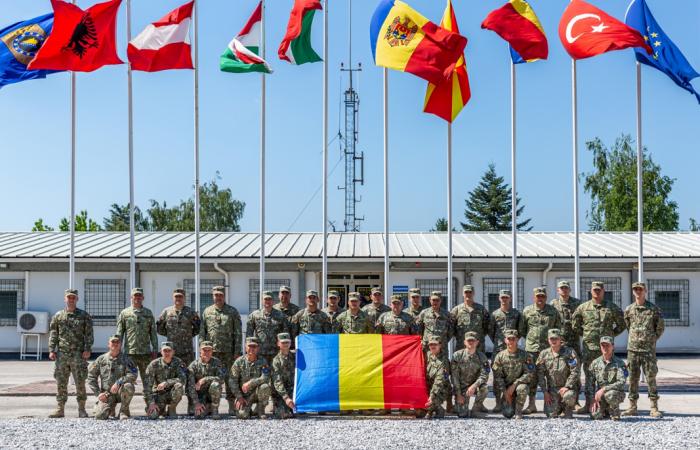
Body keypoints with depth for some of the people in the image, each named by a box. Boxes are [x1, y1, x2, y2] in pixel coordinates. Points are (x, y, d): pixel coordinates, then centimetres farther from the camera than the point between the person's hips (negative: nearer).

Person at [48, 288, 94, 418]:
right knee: (61, 383, 4)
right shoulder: (58, 316, 11)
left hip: (78, 354, -2)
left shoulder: (84, 316, 6)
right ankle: (60, 409, 10)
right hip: (61, 354, 2)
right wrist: (51, 350, 1)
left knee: (80, 382, -2)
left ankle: (81, 409, 5)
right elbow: (53, 334, 10)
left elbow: (89, 334, 2)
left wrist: (87, 349, -8)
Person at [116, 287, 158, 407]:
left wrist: (155, 350, 4)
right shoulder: (124, 313, 5)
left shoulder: (148, 313, 10)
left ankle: (149, 406, 11)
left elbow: (153, 333, 10)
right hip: (129, 352, -2)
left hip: (146, 352, 2)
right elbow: (119, 333, 4)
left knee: (147, 379, 5)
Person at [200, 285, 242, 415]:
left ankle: (232, 407, 6)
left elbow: (238, 333, 2)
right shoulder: (207, 312, 11)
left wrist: (237, 352, -5)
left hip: (228, 352, -1)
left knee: (230, 379, 1)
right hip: (211, 351, 2)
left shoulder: (233, 312, 5)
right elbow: (202, 333, 11)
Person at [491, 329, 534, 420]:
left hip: (519, 384, -1)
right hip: (506, 388, 1)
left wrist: (514, 384, -19)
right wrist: (505, 392, -11)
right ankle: (511, 404, 25)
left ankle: (519, 412, -14)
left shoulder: (524, 355, -7)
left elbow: (529, 373, -12)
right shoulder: (500, 356, -3)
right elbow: (497, 376, -3)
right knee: (508, 413, -13)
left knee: (522, 388, -37)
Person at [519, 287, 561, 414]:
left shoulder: (553, 311, 8)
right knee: (532, 376, 1)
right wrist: (531, 339, 11)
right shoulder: (527, 311, 7)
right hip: (532, 349, 0)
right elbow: (521, 330, 13)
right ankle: (531, 405, 7)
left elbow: (559, 328, 13)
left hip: (549, 349, 0)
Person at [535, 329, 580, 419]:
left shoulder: (570, 352, -7)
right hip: (552, 389, 2)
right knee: (551, 414, -12)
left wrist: (566, 387, -18)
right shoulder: (544, 354, 2)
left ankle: (568, 410, -3)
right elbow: (540, 374, 3)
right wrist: (545, 392, -4)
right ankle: (559, 406, 24)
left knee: (568, 397, -37)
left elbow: (575, 372, -11)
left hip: (568, 387, -2)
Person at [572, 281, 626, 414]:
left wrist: (612, 334, 5)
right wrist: (583, 334, 10)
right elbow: (575, 323, 16)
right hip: (588, 347, 1)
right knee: (589, 375, 2)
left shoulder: (612, 307, 4)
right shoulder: (583, 307, 7)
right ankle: (588, 404, 6)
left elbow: (622, 323, 11)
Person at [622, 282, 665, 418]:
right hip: (633, 349, 3)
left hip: (649, 349, -3)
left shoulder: (654, 309, -1)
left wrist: (652, 339, 5)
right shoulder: (628, 310, 6)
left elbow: (661, 327, 7)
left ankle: (654, 408, 3)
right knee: (633, 378, 5)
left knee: (651, 378, -2)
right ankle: (632, 407, 11)